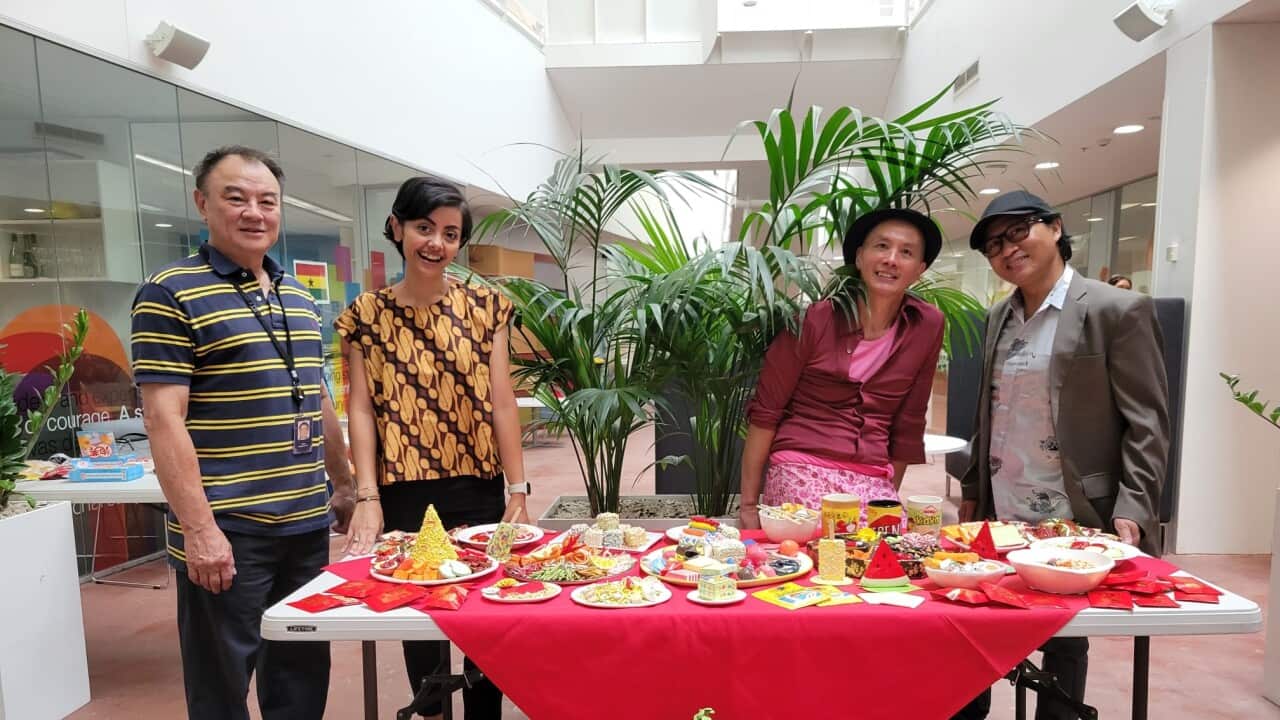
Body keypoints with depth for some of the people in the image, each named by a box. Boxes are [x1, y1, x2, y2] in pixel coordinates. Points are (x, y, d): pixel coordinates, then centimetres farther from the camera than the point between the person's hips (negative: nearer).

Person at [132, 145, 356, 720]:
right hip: (226, 531, -6)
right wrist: (199, 528, -18)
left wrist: (344, 486, 18)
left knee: (304, 672, 17)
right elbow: (163, 419, -14)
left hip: (307, 523, 6)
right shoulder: (172, 293, -8)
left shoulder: (298, 297, 13)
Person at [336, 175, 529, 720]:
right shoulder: (366, 314, 0)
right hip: (403, 492, 0)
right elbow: (361, 409, -3)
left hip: (478, 489, 0)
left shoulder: (484, 306, 0)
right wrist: (367, 497, -11)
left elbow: (501, 402, -2)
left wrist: (517, 488, -5)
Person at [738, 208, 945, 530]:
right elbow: (765, 412, -2)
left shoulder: (928, 327, 3)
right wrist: (749, 503, -2)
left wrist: (889, 497, 14)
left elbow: (908, 425, 10)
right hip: (799, 478, -3)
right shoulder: (816, 318, -5)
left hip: (874, 484, 3)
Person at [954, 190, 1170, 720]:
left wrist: (1132, 511, -16)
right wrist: (972, 490, 16)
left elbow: (1147, 423, -9)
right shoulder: (999, 317, 10)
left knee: (1063, 643, 10)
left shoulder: (1119, 311, -7)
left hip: (1074, 520, -5)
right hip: (1001, 516, 5)